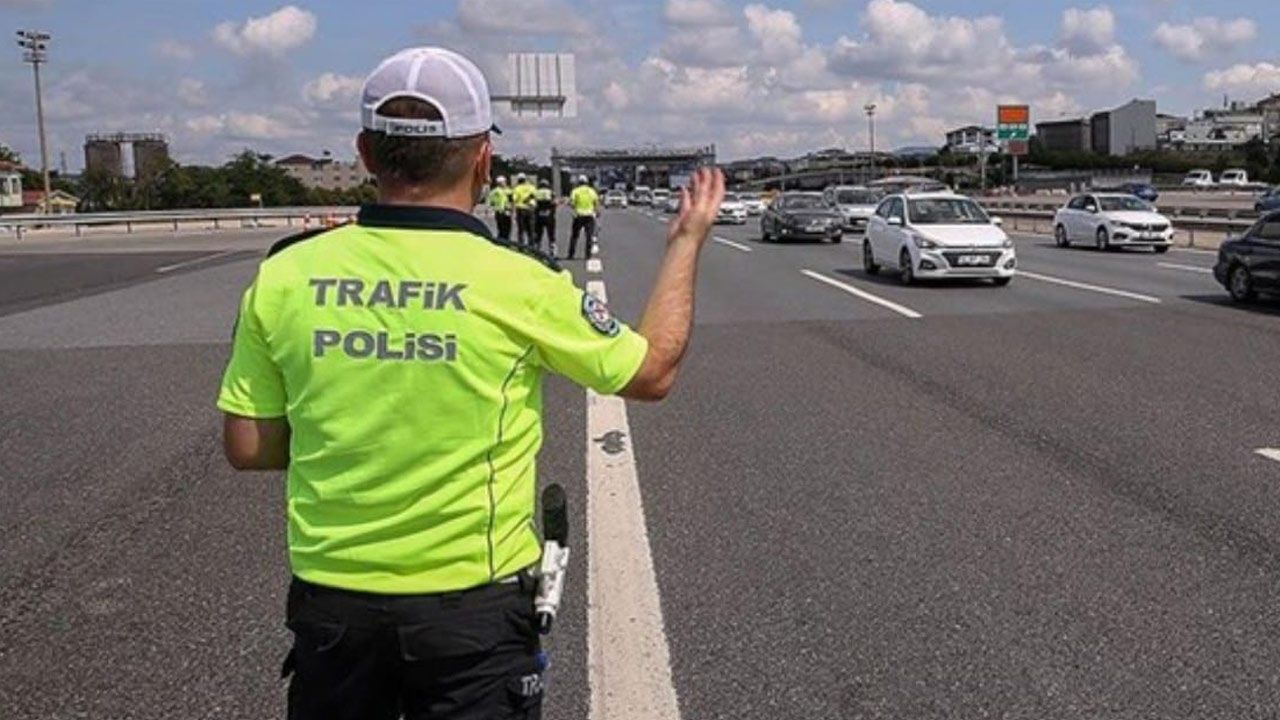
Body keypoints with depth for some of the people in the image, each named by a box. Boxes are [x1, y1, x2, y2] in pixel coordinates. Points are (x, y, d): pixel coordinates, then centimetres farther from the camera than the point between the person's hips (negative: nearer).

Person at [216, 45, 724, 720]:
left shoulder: (283, 275, -7)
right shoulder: (519, 282, -16)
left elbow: (246, 448, 0)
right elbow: (654, 371, -1)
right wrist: (687, 241, 11)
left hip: (328, 599, 3)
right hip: (471, 604, -3)